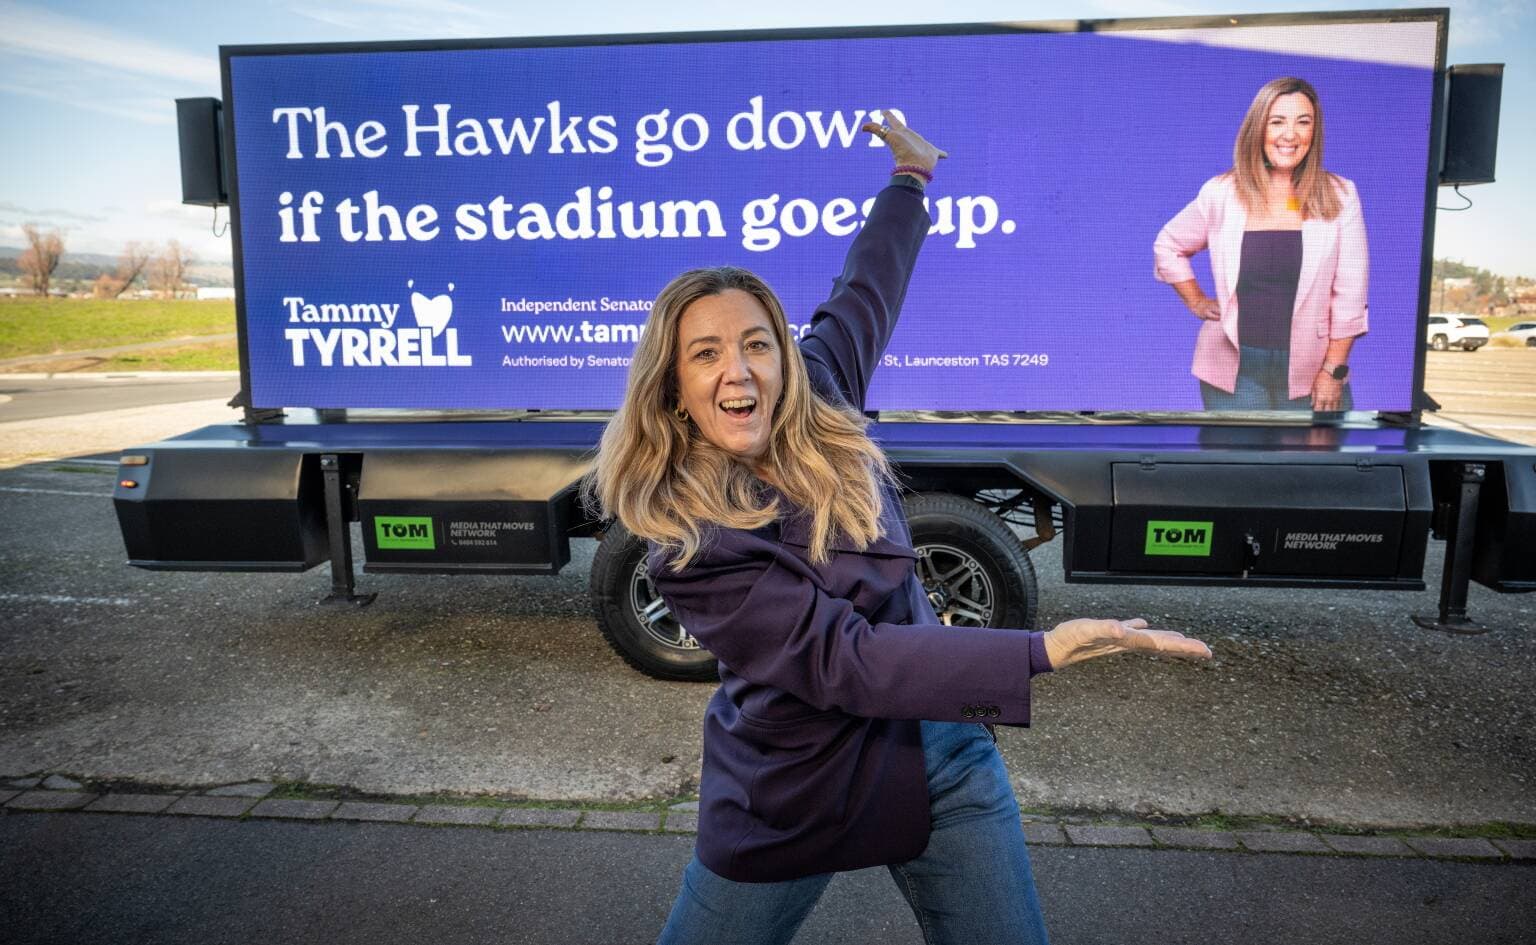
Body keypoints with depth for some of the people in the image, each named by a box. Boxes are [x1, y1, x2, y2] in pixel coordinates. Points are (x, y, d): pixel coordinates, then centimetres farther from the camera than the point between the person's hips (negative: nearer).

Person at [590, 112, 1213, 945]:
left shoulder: (817, 404, -7)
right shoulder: (687, 542, -21)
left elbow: (863, 296, 12)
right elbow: (841, 661, -28)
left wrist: (912, 178, 24)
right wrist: (1044, 649, -35)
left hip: (936, 754, 4)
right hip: (789, 802, -4)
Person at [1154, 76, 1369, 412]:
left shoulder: (1339, 195, -1)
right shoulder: (1221, 193, -1)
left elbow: (1349, 294, -3)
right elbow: (1167, 246, 15)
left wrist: (1333, 370, -7)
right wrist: (1197, 303, 6)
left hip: (1310, 370, 0)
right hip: (1235, 369, 0)